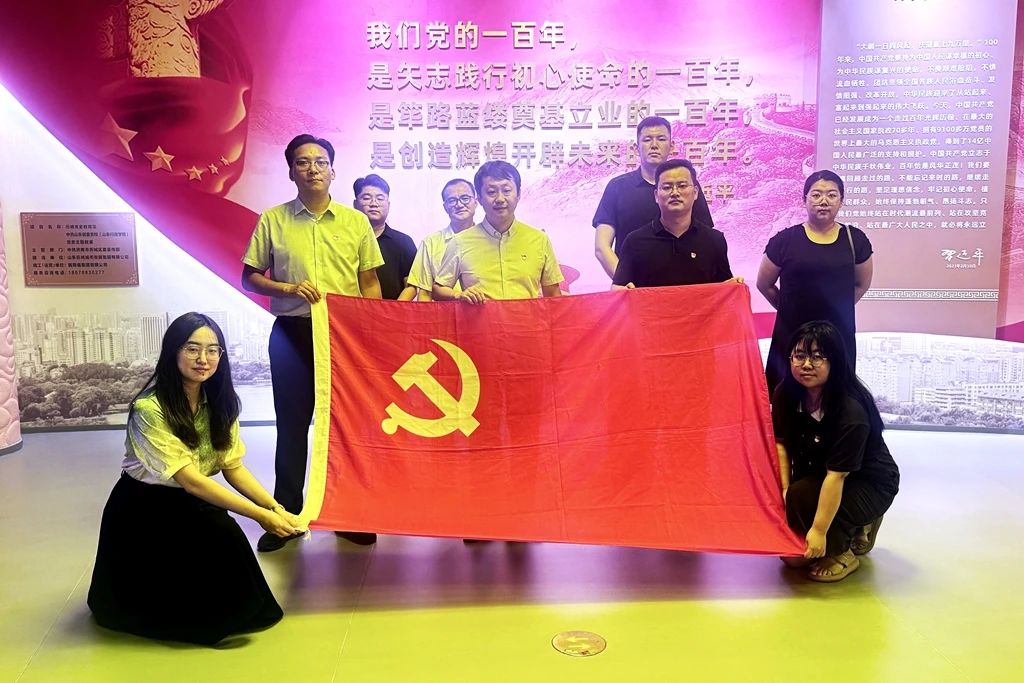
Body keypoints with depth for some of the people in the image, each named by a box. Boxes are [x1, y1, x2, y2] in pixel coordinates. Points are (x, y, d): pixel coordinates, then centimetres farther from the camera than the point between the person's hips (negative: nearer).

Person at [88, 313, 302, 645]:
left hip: (189, 505, 6)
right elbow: (190, 480, -27)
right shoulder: (150, 408, -25)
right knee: (220, 534, -26)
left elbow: (234, 468, -4)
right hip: (143, 509, -6)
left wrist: (275, 506, -20)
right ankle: (214, 620, -4)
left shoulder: (220, 402, -4)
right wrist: (260, 515, -31)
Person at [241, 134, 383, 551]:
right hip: (291, 333, 0)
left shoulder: (356, 221, 5)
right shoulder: (272, 220, 3)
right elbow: (249, 278, 5)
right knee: (292, 425, 7)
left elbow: (369, 283, 7)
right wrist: (288, 288, -13)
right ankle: (287, 513, 20)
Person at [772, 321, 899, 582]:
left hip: (870, 485, -6)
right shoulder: (787, 394, -12)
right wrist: (785, 488, -13)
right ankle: (855, 530, 18)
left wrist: (819, 530, -30)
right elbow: (781, 442, -3)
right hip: (817, 476, 6)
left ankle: (842, 552, -4)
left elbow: (837, 475, -31)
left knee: (803, 496, -31)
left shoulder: (851, 410, -31)